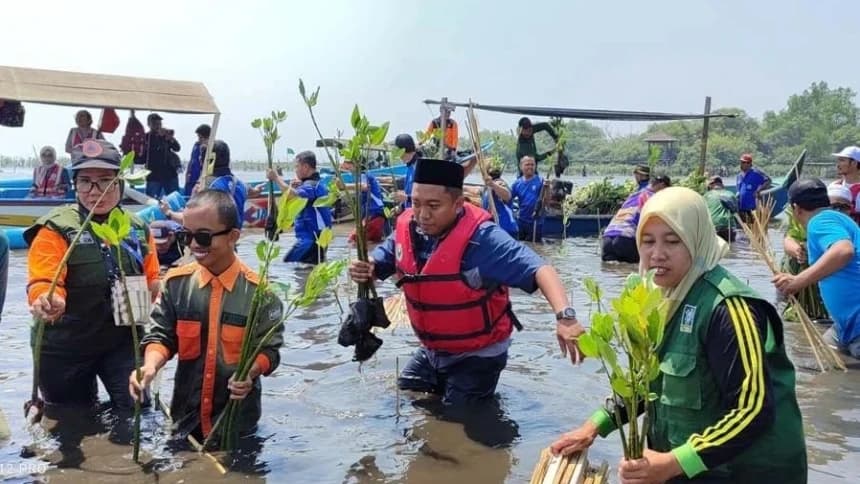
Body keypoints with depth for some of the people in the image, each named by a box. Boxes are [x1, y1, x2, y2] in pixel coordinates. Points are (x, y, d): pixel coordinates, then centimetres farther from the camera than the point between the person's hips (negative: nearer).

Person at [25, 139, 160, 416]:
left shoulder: (138, 229, 2)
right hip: (66, 349, -2)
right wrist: (48, 301, -47)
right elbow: (44, 283, -24)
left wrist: (154, 289, -8)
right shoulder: (57, 228, -12)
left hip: (124, 343, 2)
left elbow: (152, 281, 14)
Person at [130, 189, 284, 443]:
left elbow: (268, 350, -7)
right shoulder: (176, 282, -4)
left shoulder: (258, 290, -12)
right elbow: (161, 335, 0)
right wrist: (151, 365, -19)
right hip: (187, 415, 3)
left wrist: (250, 372, -26)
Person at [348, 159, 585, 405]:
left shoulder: (481, 238, -29)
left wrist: (565, 316, -56)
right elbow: (377, 263, 6)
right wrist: (363, 269, -19)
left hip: (477, 355, -6)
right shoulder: (407, 229, -10)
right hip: (431, 350, 7)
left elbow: (537, 269, -39)